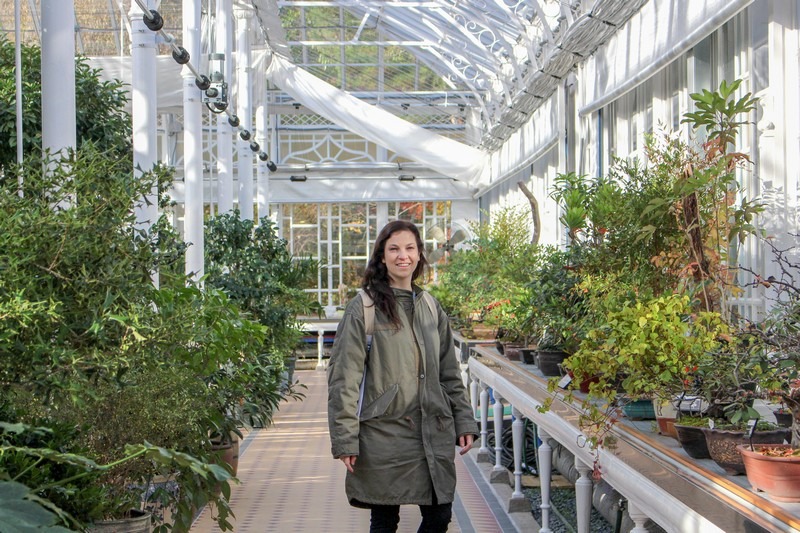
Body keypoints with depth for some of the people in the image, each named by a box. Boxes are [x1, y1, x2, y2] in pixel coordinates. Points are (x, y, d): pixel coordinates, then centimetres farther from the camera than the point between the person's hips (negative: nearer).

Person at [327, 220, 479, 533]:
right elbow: (343, 378, -9)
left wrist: (464, 423, 10)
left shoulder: (431, 307, 11)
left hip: (434, 434, 5)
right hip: (383, 434, -4)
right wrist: (345, 440, -13)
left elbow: (450, 373, 16)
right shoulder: (364, 307, -6)